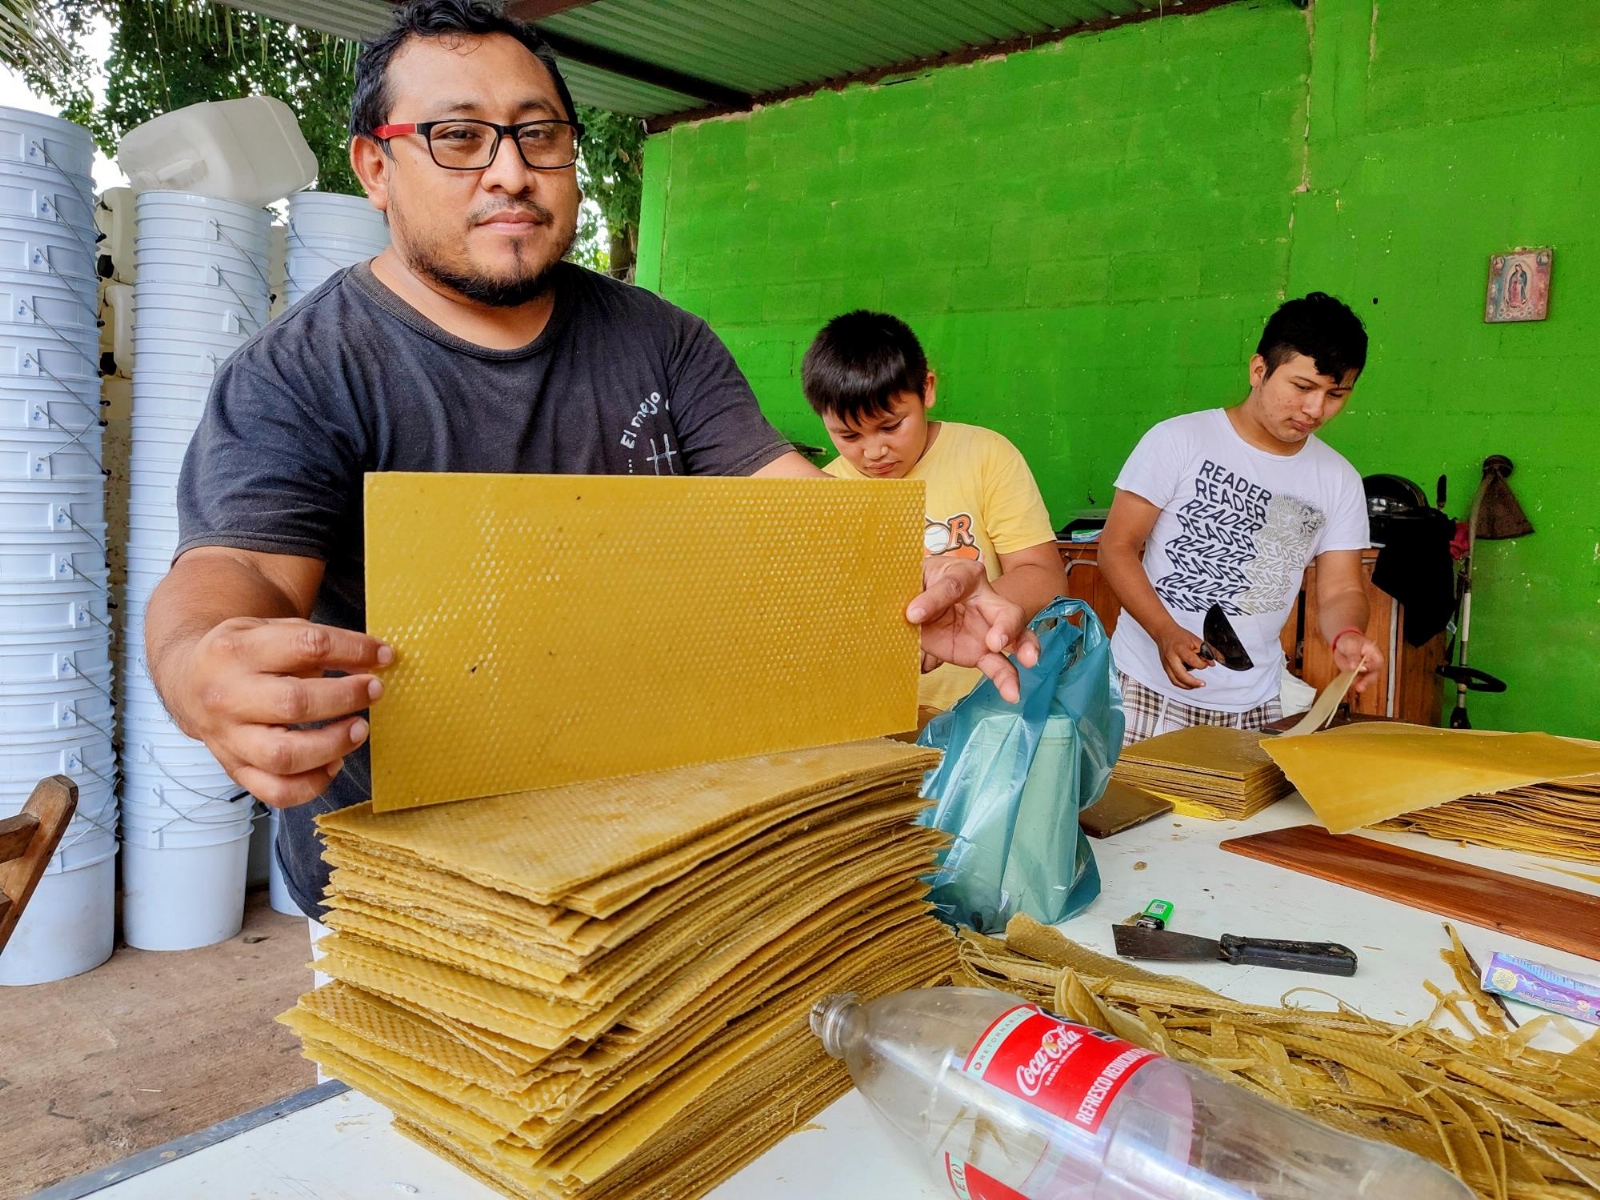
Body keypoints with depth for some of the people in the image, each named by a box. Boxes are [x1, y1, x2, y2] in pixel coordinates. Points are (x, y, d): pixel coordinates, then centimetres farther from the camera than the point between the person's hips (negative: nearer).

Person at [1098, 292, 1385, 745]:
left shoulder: (1339, 481, 6)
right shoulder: (1179, 441, -7)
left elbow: (1341, 590, 6)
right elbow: (1117, 547, -8)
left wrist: (1347, 635, -18)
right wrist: (1166, 632, -22)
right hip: (1153, 688, -3)